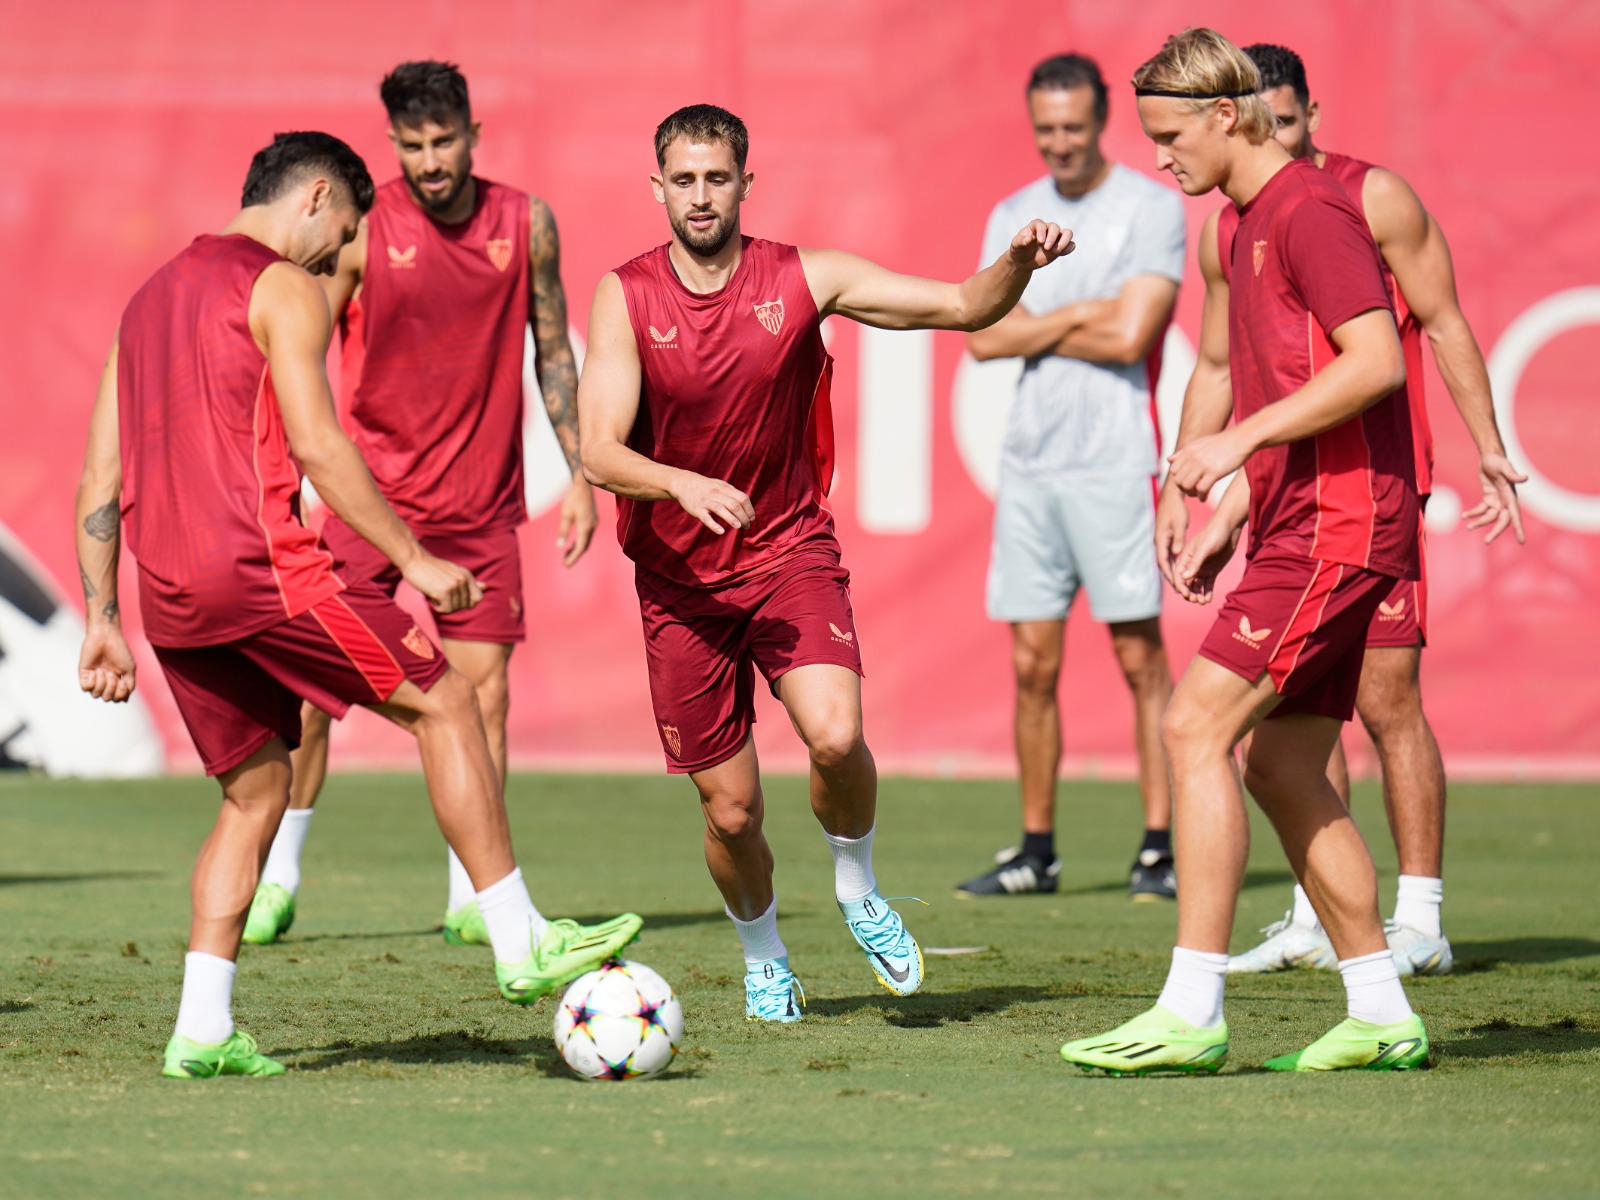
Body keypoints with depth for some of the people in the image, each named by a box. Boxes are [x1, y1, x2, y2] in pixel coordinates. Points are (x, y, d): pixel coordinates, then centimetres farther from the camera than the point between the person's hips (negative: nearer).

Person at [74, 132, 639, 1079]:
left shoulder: (150, 299, 23)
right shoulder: (285, 289, -1)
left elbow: (100, 482, 19)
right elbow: (315, 443, -14)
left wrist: (104, 621, 20)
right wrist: (414, 559, -11)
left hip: (169, 587, 8)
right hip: (258, 559, -8)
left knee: (255, 789, 16)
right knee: (443, 701, 2)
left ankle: (203, 1029, 6)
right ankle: (523, 945, -2)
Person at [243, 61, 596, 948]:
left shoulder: (525, 224, 0)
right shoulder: (363, 228, -8)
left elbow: (552, 351, 10)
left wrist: (578, 474, 6)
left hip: (481, 498, 2)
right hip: (373, 484, -2)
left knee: (483, 683, -2)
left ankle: (471, 898, 6)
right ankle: (278, 879, 8)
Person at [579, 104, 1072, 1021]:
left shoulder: (804, 279, -5)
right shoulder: (626, 297, -7)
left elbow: (962, 308, -6)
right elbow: (600, 452, -15)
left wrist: (1019, 263, -27)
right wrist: (684, 485, -34)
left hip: (792, 551, 0)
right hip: (680, 576, 0)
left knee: (836, 736, -27)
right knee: (731, 813, 2)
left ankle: (859, 888, 5)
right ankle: (765, 962, 33)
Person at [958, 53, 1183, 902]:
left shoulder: (1151, 208, -2)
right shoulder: (1012, 217, 14)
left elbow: (1130, 335, -13)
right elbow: (986, 336, 3)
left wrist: (1035, 329, -3)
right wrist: (1081, 316, -5)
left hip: (1115, 461, -5)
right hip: (1028, 464, 5)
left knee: (1139, 656, -4)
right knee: (1032, 664, 5)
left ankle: (1159, 847, -2)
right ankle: (1036, 851, 12)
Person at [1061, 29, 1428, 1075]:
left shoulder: (1308, 210, -12)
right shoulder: (1248, 223, 19)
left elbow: (1376, 361, -22)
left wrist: (1241, 439, -20)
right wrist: (1228, 518, 20)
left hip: (1333, 527, -10)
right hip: (1301, 522, 10)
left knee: (1197, 727, -14)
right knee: (1279, 763, 10)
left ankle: (1191, 1014, -15)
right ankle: (1382, 1017, 13)